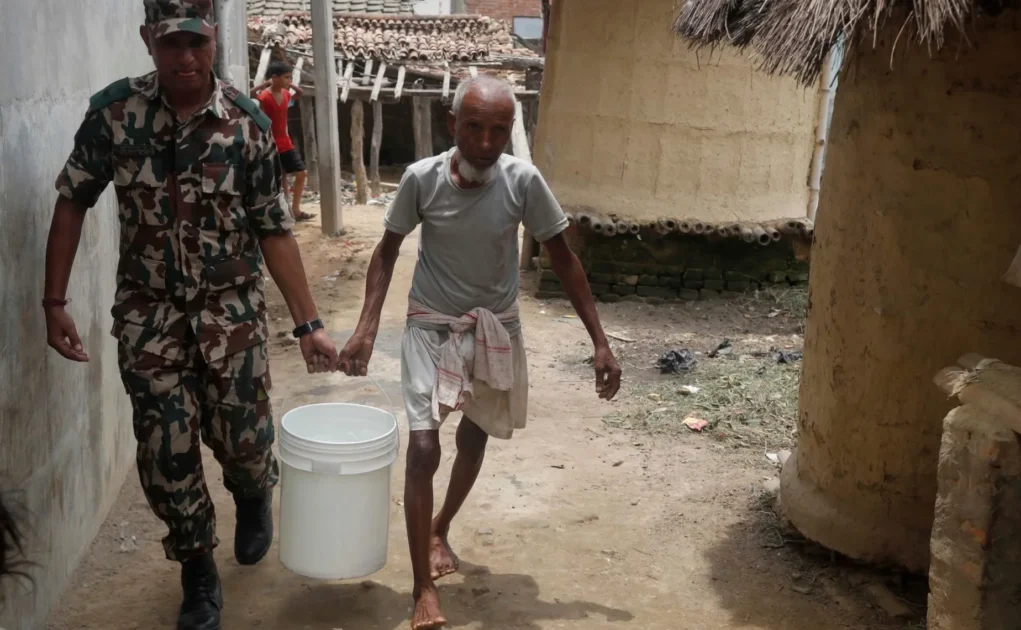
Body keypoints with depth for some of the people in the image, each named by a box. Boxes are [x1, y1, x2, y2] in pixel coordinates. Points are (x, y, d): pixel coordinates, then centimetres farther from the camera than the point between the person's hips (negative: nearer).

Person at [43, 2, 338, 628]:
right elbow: (73, 203, 1)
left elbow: (274, 230, -5)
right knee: (166, 455, 3)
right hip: (148, 313, 1)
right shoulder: (113, 109, -9)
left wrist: (308, 324, -7)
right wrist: (55, 301, -3)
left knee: (244, 440, 2)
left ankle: (255, 496, 41)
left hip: (232, 310, 0)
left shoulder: (248, 121, -10)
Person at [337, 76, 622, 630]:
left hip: (498, 329, 2)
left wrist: (599, 341, -10)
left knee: (474, 440, 19)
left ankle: (440, 530, 46)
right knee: (423, 448, -13)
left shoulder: (524, 182, -18)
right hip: (432, 328, -2)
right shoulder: (421, 179, -19)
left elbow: (563, 260, -8)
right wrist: (367, 326, -14)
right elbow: (387, 251, -4)